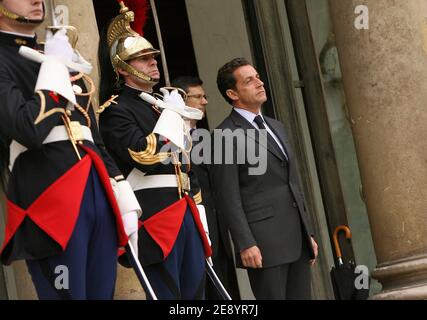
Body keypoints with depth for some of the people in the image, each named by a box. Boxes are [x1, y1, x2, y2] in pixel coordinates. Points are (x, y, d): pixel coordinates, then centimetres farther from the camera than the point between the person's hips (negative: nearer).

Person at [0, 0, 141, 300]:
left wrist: (125, 201, 16)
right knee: (67, 294, -5)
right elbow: (28, 129, -19)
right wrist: (54, 67, -7)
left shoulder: (63, 60, 23)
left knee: (102, 292, 8)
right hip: (50, 197, -7)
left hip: (98, 190, 7)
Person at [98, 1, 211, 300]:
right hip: (155, 214, -8)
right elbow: (145, 156, -21)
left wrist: (199, 215, 19)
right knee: (166, 292, -6)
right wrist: (171, 113, -10)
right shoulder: (116, 110, -5)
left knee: (195, 291, 9)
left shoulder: (164, 104, 21)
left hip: (186, 212, 8)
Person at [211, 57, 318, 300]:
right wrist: (245, 244, -17)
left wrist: (308, 233, 18)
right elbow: (229, 197, -11)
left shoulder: (276, 127, 19)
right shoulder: (226, 135, -6)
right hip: (264, 242, -7)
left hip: (298, 238, 8)